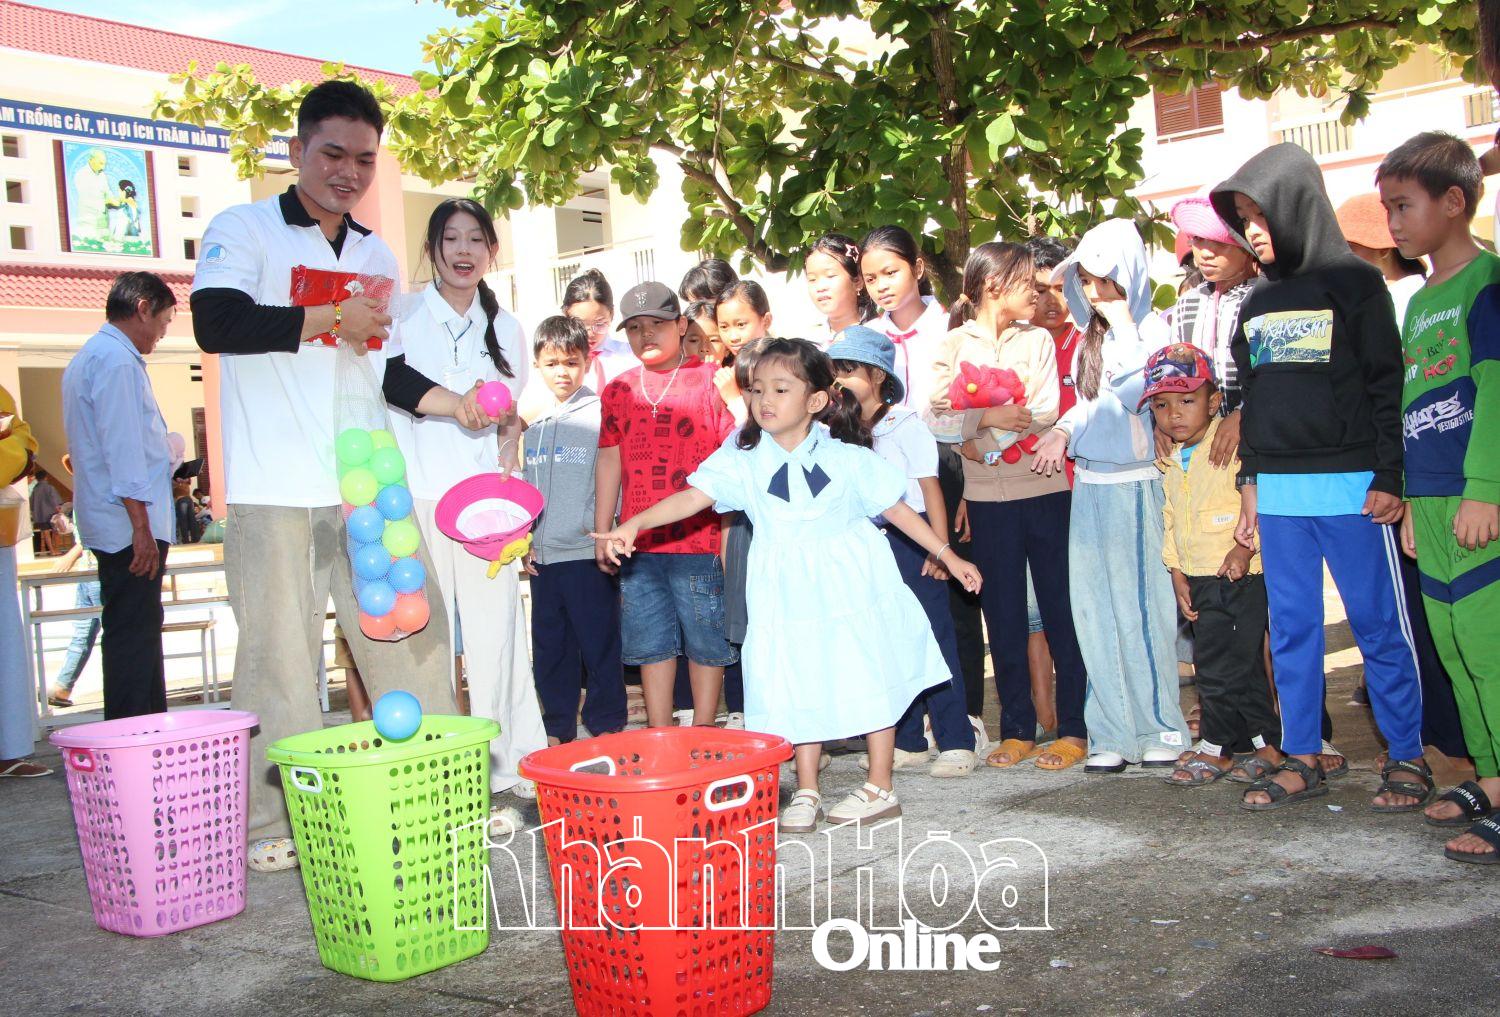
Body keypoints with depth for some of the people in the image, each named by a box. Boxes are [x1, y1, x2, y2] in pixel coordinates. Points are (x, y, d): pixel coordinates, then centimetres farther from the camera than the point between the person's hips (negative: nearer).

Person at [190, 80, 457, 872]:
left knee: (410, 635, 3)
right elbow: (216, 323, -16)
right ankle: (275, 823, 10)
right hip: (275, 489, -5)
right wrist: (329, 319, -12)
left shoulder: (377, 257, 20)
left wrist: (453, 402, 9)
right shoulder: (243, 230, 2)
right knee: (278, 656, -1)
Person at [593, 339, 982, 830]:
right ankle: (806, 791, 21)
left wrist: (947, 555, 4)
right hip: (788, 596, 1)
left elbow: (896, 509, 2)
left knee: (869, 680, 4)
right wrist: (635, 523, -30)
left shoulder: (846, 458, -5)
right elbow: (694, 496, -16)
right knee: (799, 690, 7)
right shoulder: (744, 459, -5)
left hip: (852, 586, -1)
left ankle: (880, 788, 19)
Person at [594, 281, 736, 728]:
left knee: (705, 642, 4)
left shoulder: (710, 381, 0)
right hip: (638, 543, 4)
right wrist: (602, 533, 13)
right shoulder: (618, 390, 12)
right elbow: (609, 460, 15)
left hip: (699, 541, -4)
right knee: (651, 645, 10)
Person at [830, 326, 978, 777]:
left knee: (932, 638, -4)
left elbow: (931, 489, -8)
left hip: (910, 540, -6)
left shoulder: (906, 425, -6)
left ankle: (955, 742, 3)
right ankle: (907, 741, 19)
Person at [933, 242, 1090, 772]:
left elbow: (1045, 416, -6)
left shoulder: (1038, 340, 7)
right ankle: (1016, 729, 17)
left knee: (1060, 608, 1)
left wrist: (982, 439, -14)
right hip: (988, 498, 0)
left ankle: (1074, 728, 9)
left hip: (1044, 490, 0)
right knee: (1003, 615, 7)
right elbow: (938, 415, -8)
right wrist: (989, 417, -22)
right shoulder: (954, 345, 5)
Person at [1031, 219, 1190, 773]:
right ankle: (1113, 733, 13)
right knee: (1096, 612, 6)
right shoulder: (1088, 336, 14)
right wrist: (1064, 430, 5)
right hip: (1089, 483, 7)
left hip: (1134, 483, -6)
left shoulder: (1151, 327, -6)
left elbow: (1137, 392, -20)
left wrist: (1121, 323, -15)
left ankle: (1161, 727, 10)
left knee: (1141, 605, -2)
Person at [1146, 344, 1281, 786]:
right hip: (1198, 579, 7)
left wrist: (1246, 547, -22)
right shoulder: (1171, 461, 11)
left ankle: (1216, 747, 13)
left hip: (1239, 575, -7)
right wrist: (1178, 575, 11)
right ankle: (1267, 742, 23)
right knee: (1243, 666, 13)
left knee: (1218, 664, -3)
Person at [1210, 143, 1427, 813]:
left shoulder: (1354, 282, 0)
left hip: (1351, 486, -5)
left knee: (1377, 623, 0)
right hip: (1278, 490, 6)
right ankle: (1301, 759, 14)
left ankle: (1407, 758, 11)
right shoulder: (1257, 303, 16)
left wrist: (1386, 477, -11)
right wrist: (1250, 486, 15)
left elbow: (1386, 383, -5)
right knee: (1291, 627, 7)